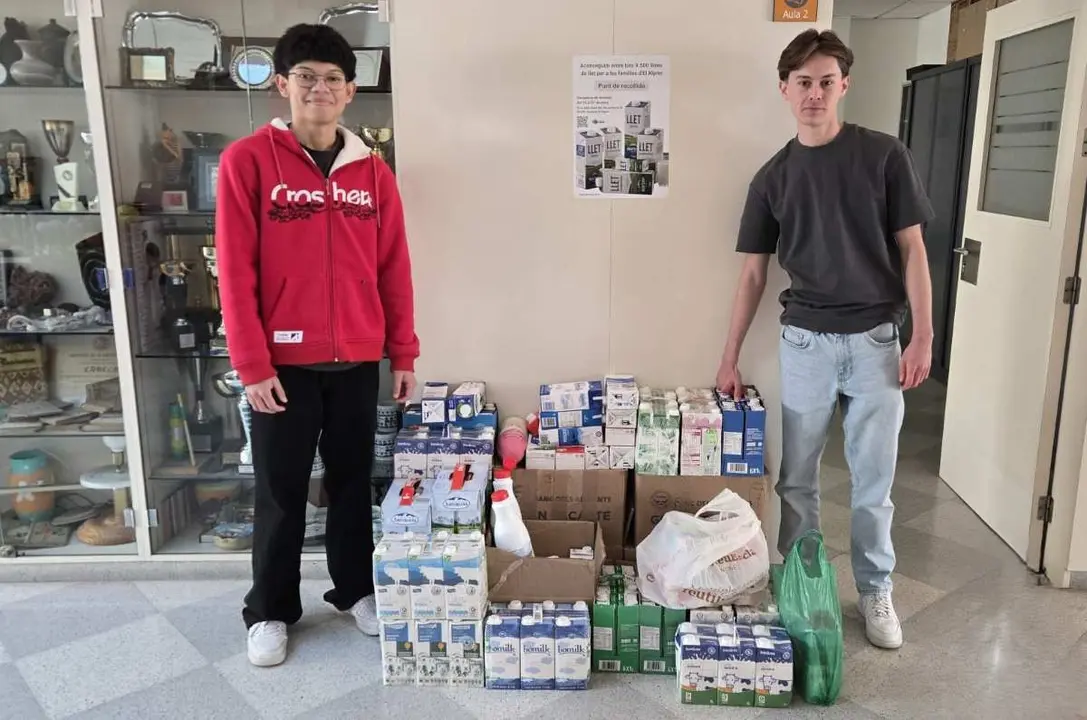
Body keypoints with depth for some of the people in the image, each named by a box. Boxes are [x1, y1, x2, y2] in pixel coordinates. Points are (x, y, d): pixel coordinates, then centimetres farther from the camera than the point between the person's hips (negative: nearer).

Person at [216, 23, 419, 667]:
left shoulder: (374, 173, 5)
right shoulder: (248, 161, -6)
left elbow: (394, 269, 7)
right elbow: (236, 271, -8)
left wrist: (403, 353, 6)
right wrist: (252, 364, -11)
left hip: (357, 361, 3)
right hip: (283, 361, -3)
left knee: (354, 480, 14)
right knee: (281, 491, 9)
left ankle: (356, 589, 33)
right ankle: (270, 610, 27)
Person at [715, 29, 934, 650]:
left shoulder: (884, 156, -2)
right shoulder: (773, 177, 3)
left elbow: (912, 250, 0)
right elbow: (754, 273, 5)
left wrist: (923, 337, -7)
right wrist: (731, 358, 4)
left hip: (875, 340, -1)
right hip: (806, 342, 2)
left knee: (874, 480, 8)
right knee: (797, 478, 9)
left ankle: (876, 591, 25)